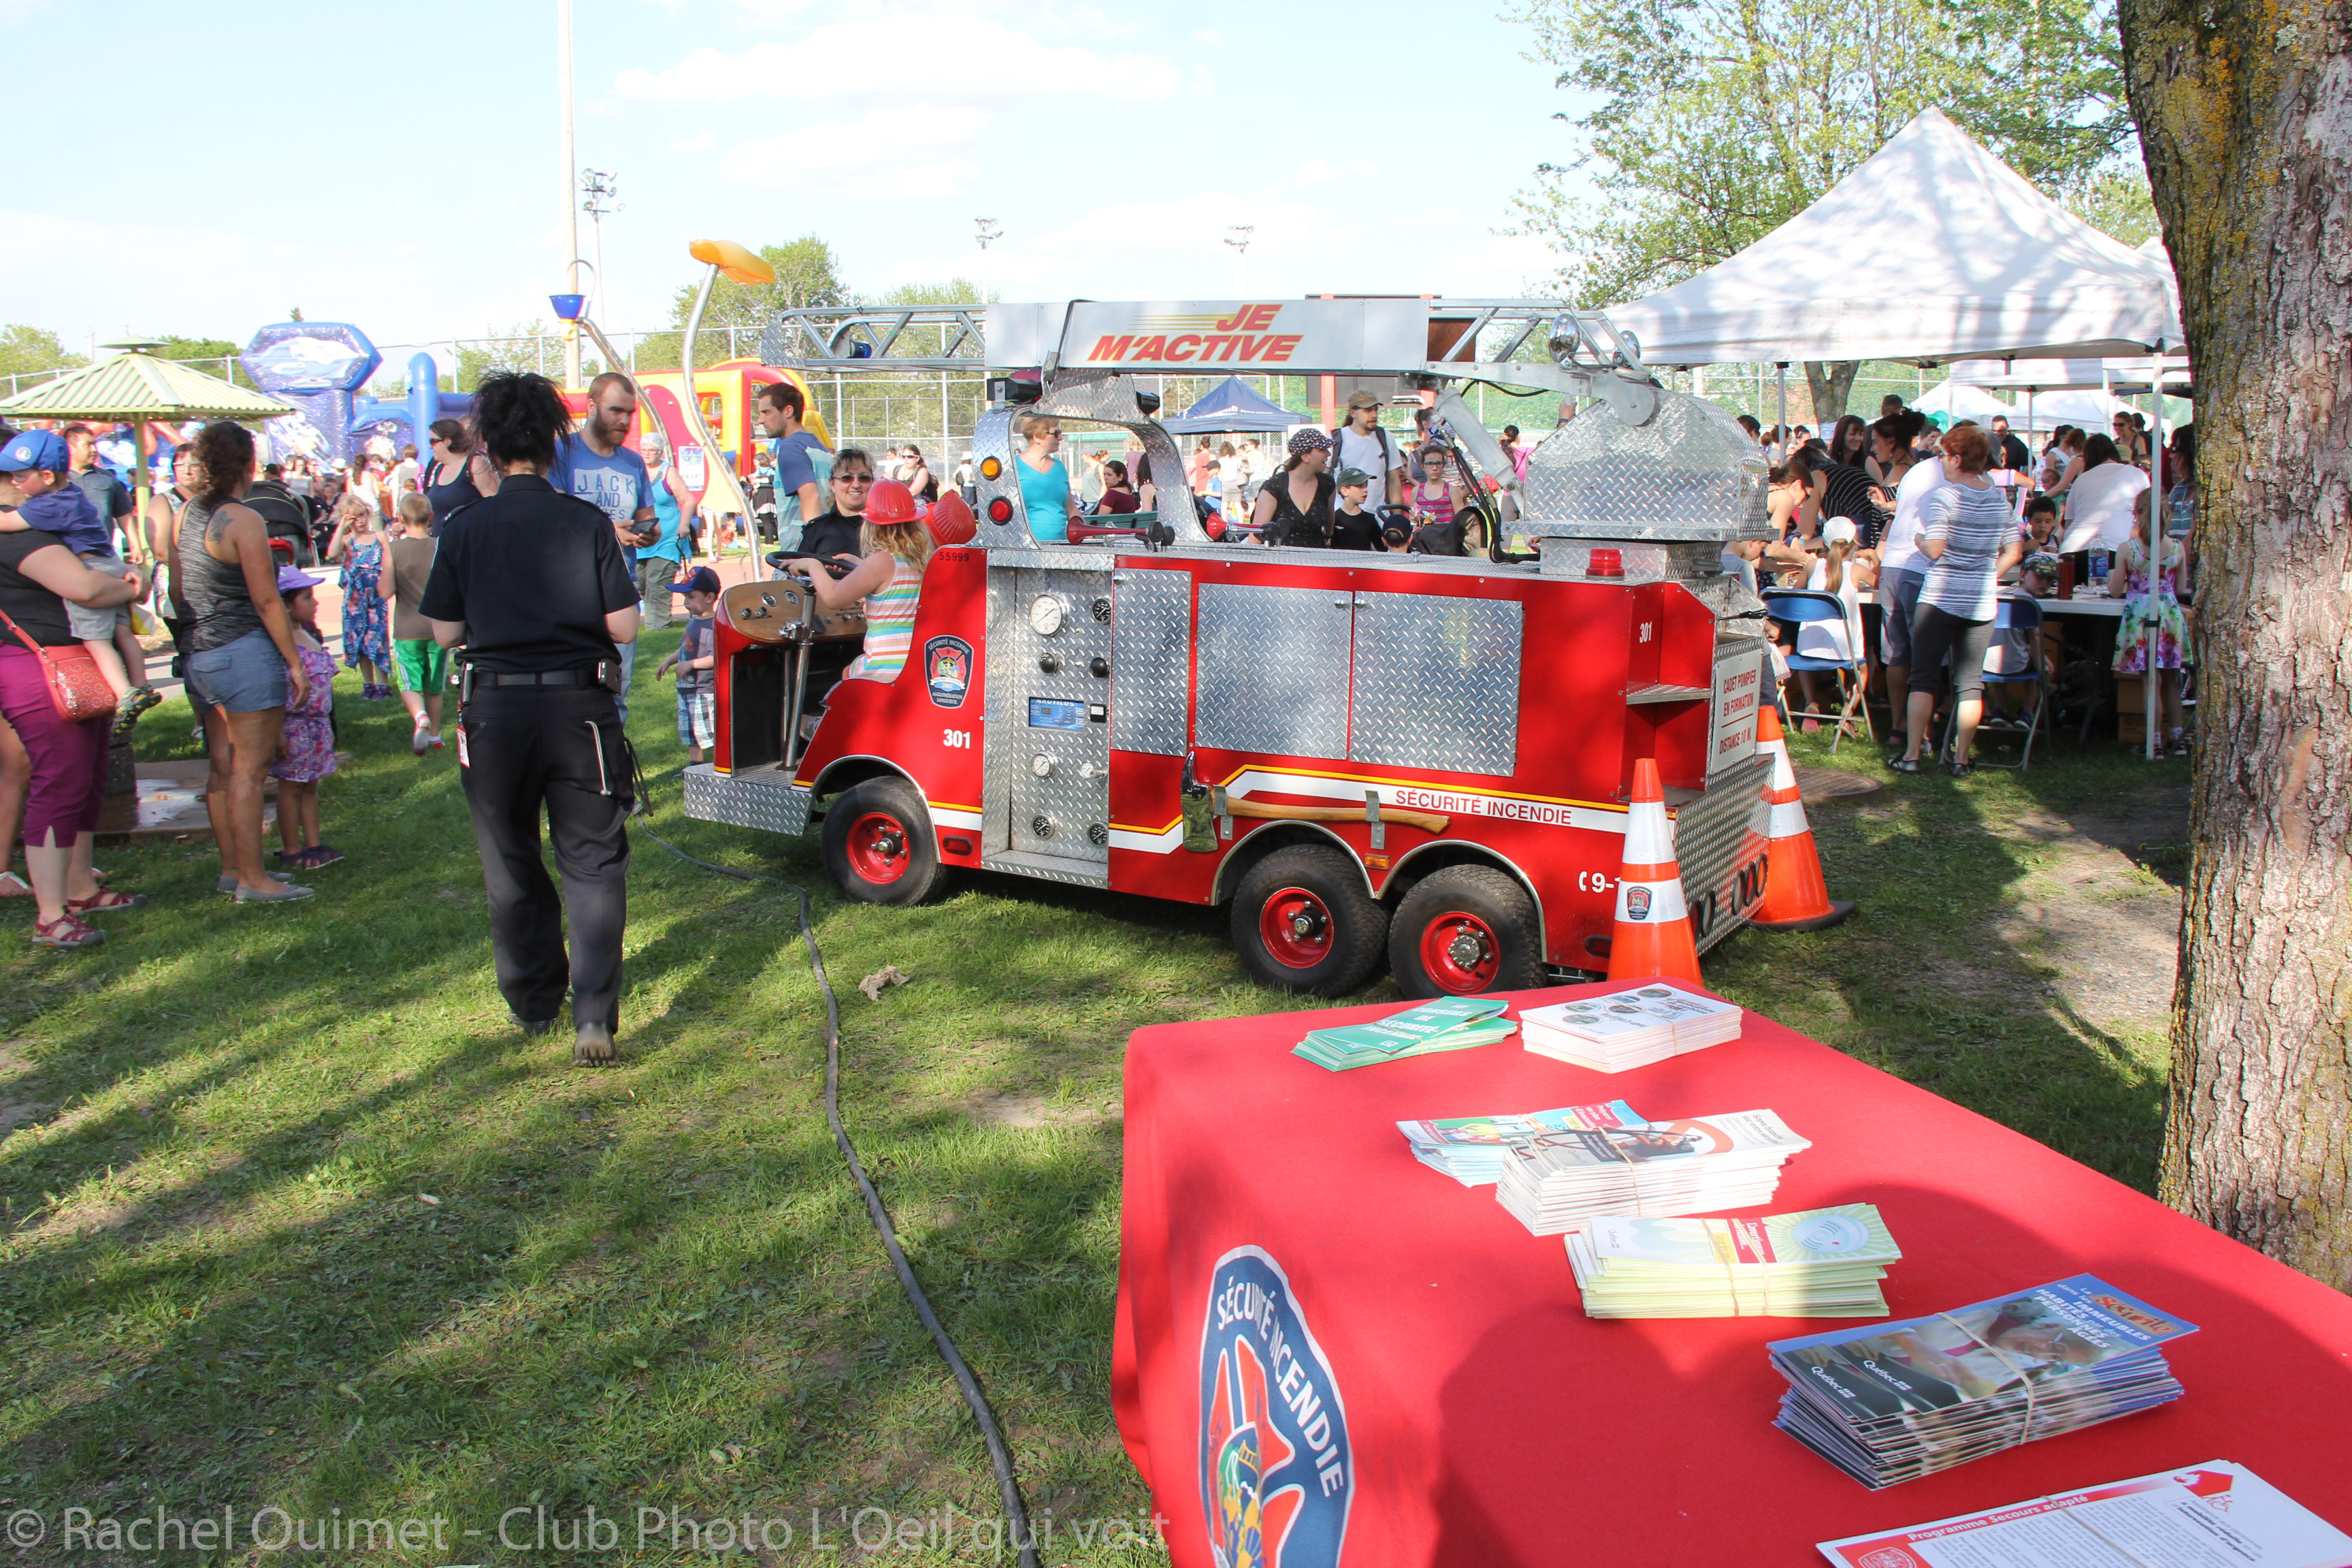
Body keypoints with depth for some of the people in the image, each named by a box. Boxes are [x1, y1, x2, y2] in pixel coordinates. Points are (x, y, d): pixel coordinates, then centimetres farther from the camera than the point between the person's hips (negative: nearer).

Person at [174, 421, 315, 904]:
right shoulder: (243, 521, -15)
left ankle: (231, 868, 24)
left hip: (199, 657, 8)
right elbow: (266, 600, -15)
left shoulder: (186, 515, 9)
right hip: (245, 652, -8)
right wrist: (294, 660, -10)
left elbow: (177, 590, 15)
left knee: (223, 767, 15)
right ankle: (252, 879, 1)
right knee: (248, 769, -3)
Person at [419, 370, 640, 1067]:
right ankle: (593, 1011, -7)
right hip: (579, 704, -1)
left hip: (495, 709, 1)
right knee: (593, 862, 6)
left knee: (510, 865, 17)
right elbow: (623, 627, -7)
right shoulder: (589, 522, -6)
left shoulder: (467, 529, -3)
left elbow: (445, 631, 0)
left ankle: (533, 1003, 28)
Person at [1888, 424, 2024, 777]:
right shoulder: (1999, 498, 8)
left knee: (1923, 677, 2)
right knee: (1970, 682, 7)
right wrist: (1986, 575, 18)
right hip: (1982, 602, 5)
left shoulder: (1942, 495, -10)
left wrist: (1919, 538, 2)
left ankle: (1912, 755, 2)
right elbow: (2014, 553, 9)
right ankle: (1961, 759, 8)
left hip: (1940, 598, -5)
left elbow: (1935, 549, -18)